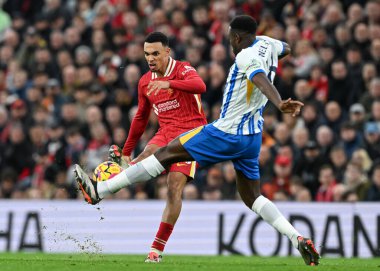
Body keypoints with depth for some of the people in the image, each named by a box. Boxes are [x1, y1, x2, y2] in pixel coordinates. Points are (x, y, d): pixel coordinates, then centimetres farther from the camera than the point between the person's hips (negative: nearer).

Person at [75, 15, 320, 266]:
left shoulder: (247, 56, -17)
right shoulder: (266, 43, 8)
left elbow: (261, 80, -38)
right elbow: (286, 48, 33)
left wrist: (279, 103, -55)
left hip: (226, 133, -8)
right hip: (253, 137, 8)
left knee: (167, 153, -3)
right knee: (252, 196, 14)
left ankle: (99, 190, -2)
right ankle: (299, 239, -3)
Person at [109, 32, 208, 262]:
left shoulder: (183, 70, -6)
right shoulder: (145, 82, 13)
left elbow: (200, 86, -30)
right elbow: (141, 118, 25)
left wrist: (169, 83, -44)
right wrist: (127, 152, 24)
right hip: (166, 134, 5)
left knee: (175, 189, -16)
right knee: (147, 157, -29)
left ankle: (158, 248, -11)